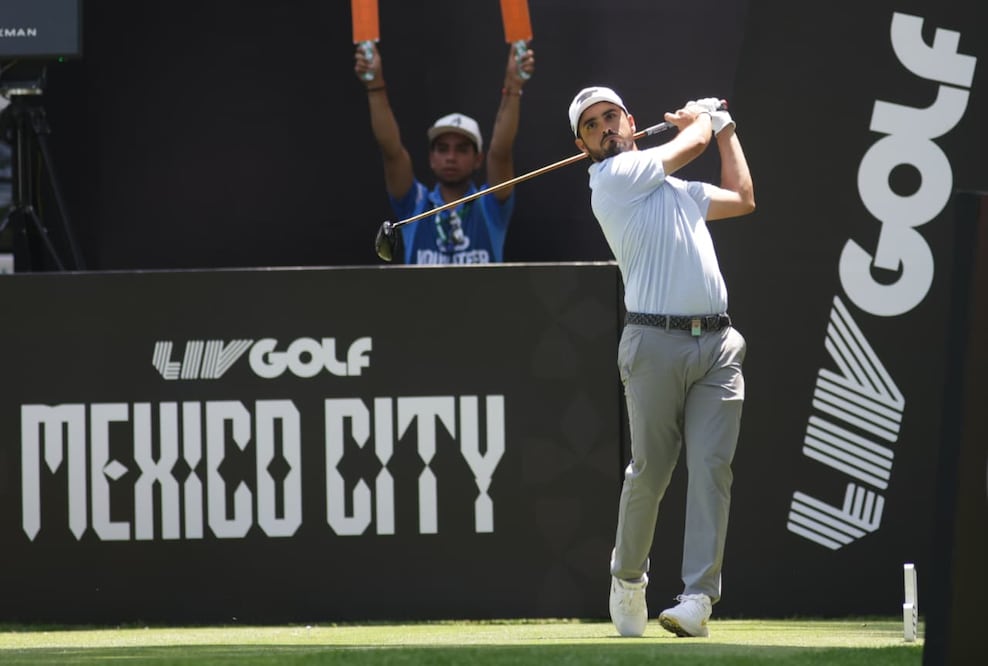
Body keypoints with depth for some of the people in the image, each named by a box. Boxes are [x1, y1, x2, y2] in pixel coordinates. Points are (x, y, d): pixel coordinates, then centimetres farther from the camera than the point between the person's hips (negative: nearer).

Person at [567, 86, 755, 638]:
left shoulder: (678, 190, 24)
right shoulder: (613, 178, 0)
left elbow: (743, 199, 37)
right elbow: (692, 143, 7)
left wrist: (724, 125, 43)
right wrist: (701, 117, 30)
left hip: (718, 345, 5)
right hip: (655, 343, -5)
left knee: (712, 468, -8)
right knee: (650, 469, -4)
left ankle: (698, 598, -13)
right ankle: (629, 579, 19)